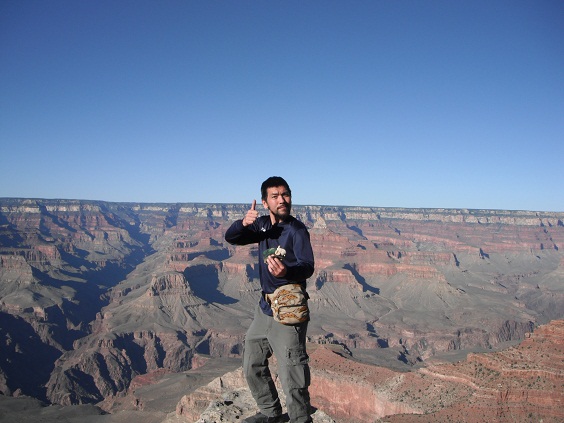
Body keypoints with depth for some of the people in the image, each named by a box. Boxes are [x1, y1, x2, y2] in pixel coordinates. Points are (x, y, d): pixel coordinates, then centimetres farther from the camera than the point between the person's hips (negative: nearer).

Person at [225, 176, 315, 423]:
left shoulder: (297, 230, -14)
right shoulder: (263, 225, 6)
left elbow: (307, 267, -26)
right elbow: (230, 238, 3)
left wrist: (286, 271, -49)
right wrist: (243, 223, -19)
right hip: (264, 307, 8)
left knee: (291, 375, -5)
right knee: (252, 366, 19)